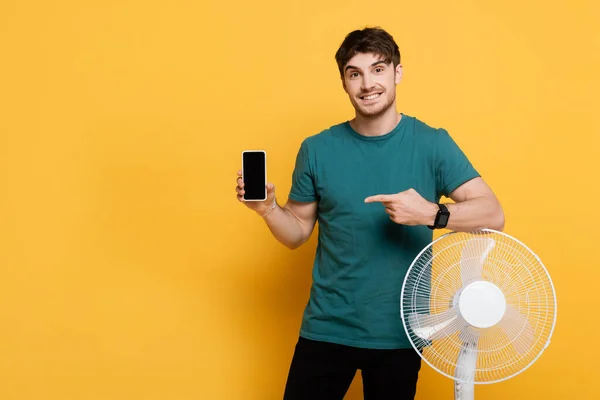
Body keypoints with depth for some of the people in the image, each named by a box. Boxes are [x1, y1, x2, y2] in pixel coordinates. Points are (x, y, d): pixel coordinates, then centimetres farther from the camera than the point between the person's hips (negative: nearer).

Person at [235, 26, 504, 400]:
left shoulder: (433, 144, -6)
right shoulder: (317, 149, -1)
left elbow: (493, 215, -12)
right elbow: (298, 233, 7)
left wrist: (432, 214, -29)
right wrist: (268, 209, -13)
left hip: (400, 332, -1)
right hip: (326, 328, 1)